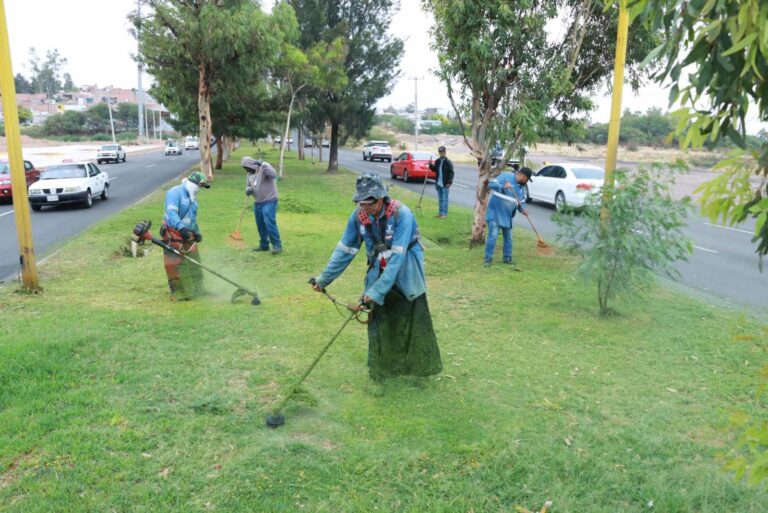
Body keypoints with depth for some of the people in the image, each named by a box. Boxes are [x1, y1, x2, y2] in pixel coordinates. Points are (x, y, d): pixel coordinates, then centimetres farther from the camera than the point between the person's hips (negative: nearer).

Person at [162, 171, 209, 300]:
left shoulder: (193, 199, 18)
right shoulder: (175, 192, -12)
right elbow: (171, 212, -26)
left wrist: (197, 232, 13)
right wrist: (181, 227, -39)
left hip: (187, 235, 9)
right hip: (173, 235, -8)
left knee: (193, 263, 12)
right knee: (176, 266, -5)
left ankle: (194, 289, 25)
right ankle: (179, 293, 4)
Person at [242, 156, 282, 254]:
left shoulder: (264, 167, -11)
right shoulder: (249, 174, 11)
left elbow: (274, 175, -29)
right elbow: (248, 186, 20)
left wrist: (262, 165, -35)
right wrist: (248, 190, -4)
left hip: (269, 201, -8)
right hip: (257, 203, 8)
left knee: (269, 223, -17)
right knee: (260, 225, 11)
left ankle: (277, 245, -12)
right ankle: (264, 245, 24)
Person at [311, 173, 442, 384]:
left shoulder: (401, 214, -27)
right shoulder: (359, 215, -12)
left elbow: (396, 257, -30)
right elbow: (344, 250, -2)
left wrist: (377, 290, -34)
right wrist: (324, 278, 1)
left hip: (405, 277, -3)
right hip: (378, 275, 4)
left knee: (414, 323, 10)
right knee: (378, 325, 5)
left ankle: (420, 367, 28)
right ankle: (378, 373, 19)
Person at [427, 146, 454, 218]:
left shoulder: (448, 162, -8)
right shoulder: (437, 161, 10)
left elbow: (451, 173, -11)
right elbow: (434, 169, 19)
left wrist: (449, 182, -17)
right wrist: (431, 165, 0)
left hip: (445, 184, -6)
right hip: (438, 183, 6)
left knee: (444, 199, -4)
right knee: (440, 199, 13)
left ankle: (444, 213, -1)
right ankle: (440, 212, 20)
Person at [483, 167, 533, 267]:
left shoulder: (521, 187, 10)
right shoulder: (505, 176, -11)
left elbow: (521, 202, 14)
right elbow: (491, 184, -18)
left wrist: (523, 209, -7)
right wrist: (503, 187, -33)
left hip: (507, 216, 7)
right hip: (495, 212, -7)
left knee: (508, 238, 14)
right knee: (493, 236, -12)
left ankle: (507, 258, 28)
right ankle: (488, 259, -3)